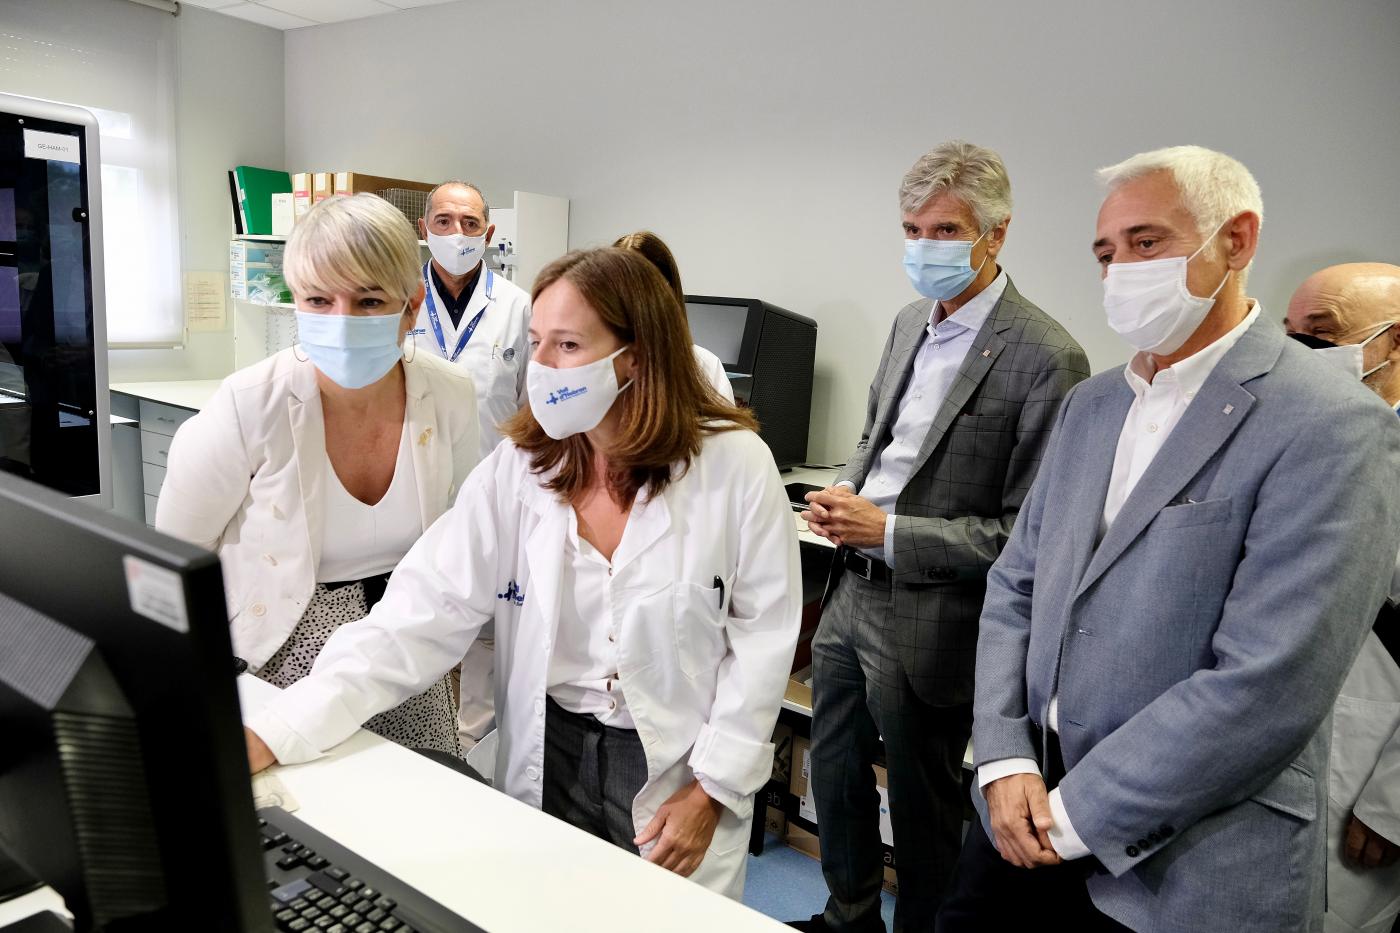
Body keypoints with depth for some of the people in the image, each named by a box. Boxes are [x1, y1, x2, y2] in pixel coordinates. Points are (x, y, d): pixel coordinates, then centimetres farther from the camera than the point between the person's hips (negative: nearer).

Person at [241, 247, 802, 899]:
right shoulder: (519, 466, -8)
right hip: (548, 754, 3)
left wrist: (713, 788, -11)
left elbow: (763, 636, -9)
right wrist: (273, 734, -21)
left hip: (679, 766, -2)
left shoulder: (734, 465, -15)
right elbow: (423, 611, -13)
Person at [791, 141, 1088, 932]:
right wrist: (846, 496, -2)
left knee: (922, 809, 14)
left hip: (929, 624, -7)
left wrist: (887, 532, -21)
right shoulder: (910, 324, 6)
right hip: (852, 597, 8)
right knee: (835, 777, 24)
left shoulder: (1046, 358, -18)